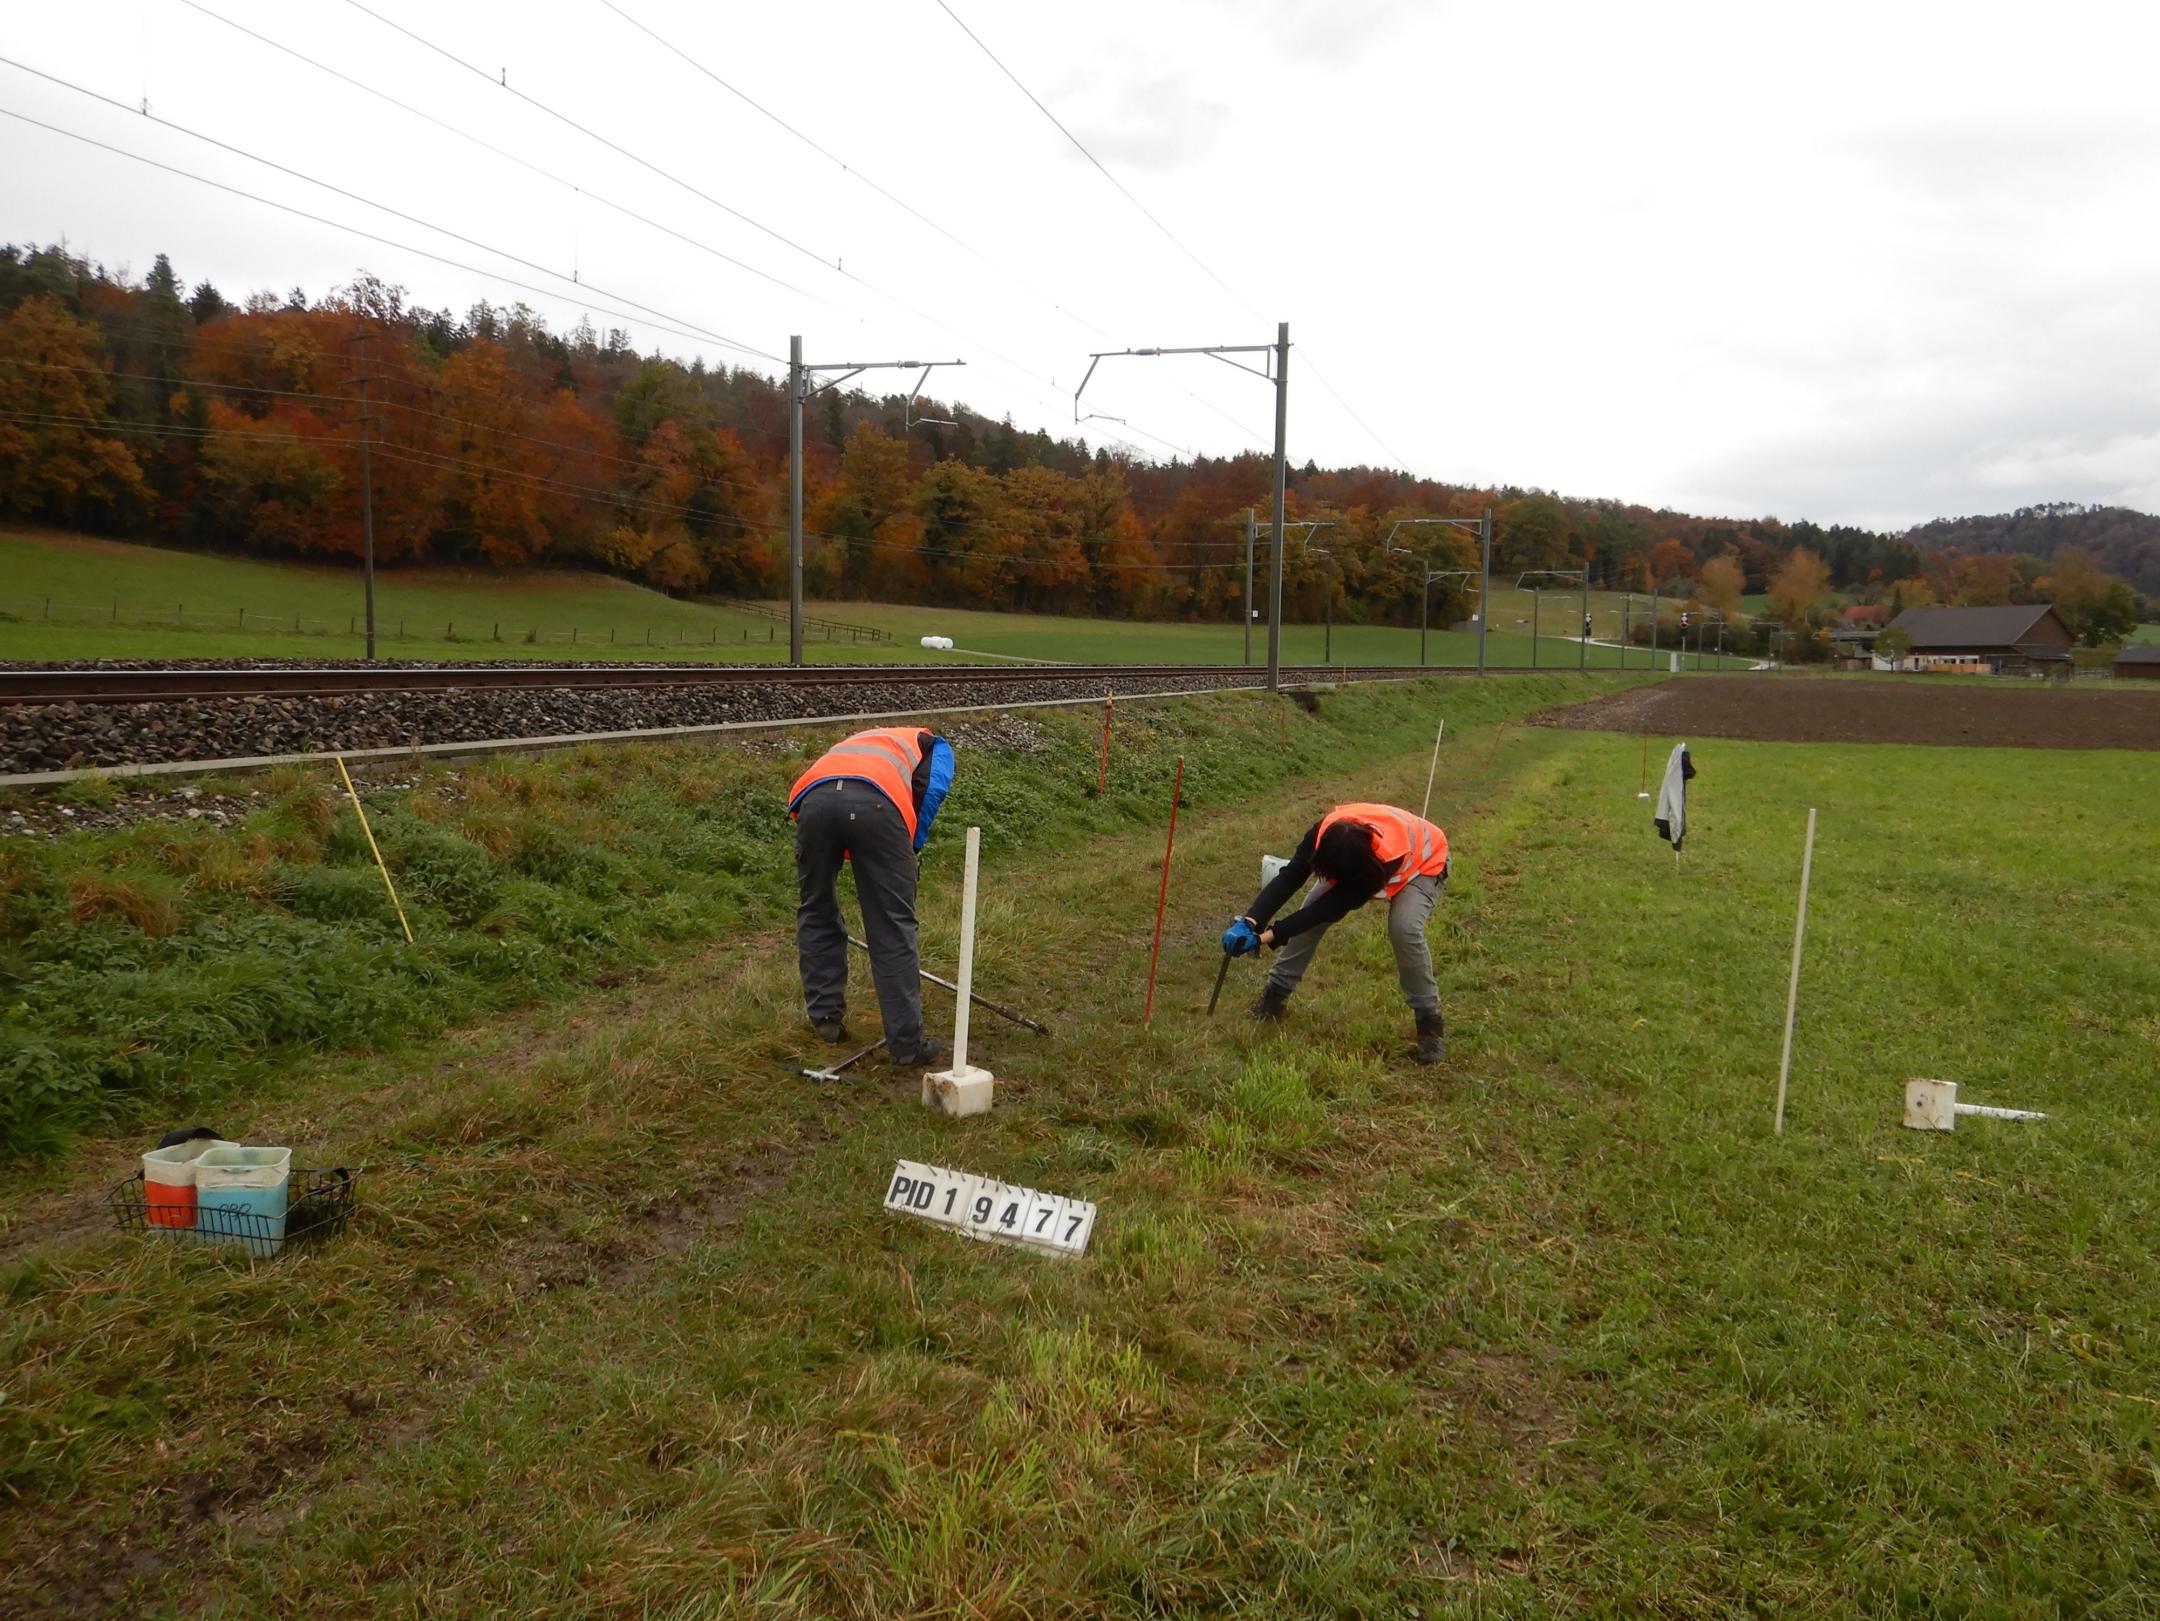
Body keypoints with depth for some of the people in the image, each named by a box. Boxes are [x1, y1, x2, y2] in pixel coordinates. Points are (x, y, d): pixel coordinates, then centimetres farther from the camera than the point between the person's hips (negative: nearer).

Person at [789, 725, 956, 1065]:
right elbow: (934, 787, 8)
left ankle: (826, 1017, 32)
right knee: (894, 928, 4)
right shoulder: (931, 745, 34)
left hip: (815, 799, 4)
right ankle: (907, 1043, 9)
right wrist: (913, 846, 15)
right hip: (877, 803, -4)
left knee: (815, 913, 24)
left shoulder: (852, 744, 46)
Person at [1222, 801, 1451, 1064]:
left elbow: (1333, 907, -41)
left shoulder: (1386, 859, -45)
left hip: (1422, 863, -4)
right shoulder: (1326, 833, -36)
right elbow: (1289, 877, -38)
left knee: (1404, 928, -30)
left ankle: (1429, 1019, -12)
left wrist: (1267, 936, -45)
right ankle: (1277, 991, 4)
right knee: (1312, 910, -13)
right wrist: (1251, 922, -54)